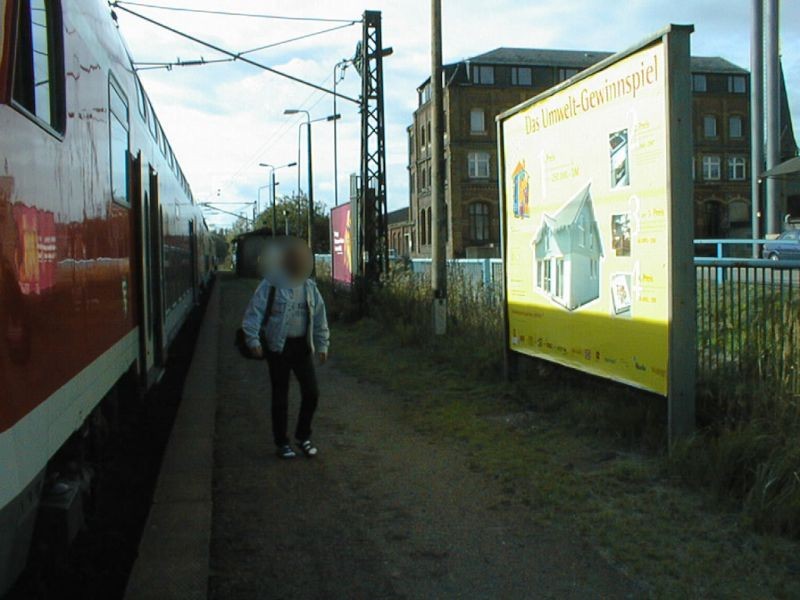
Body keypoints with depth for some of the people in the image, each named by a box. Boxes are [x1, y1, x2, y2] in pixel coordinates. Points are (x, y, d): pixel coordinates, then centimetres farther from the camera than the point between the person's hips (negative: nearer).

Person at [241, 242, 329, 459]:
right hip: (278, 346, -5)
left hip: (302, 346, 5)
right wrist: (253, 339, -20)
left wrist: (322, 344, 11)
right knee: (280, 396, 4)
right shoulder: (271, 284, -9)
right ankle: (281, 442, 18)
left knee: (311, 392, 3)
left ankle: (303, 435, 23)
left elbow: (319, 316, 14)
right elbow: (254, 311, -12)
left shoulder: (309, 287, 8)